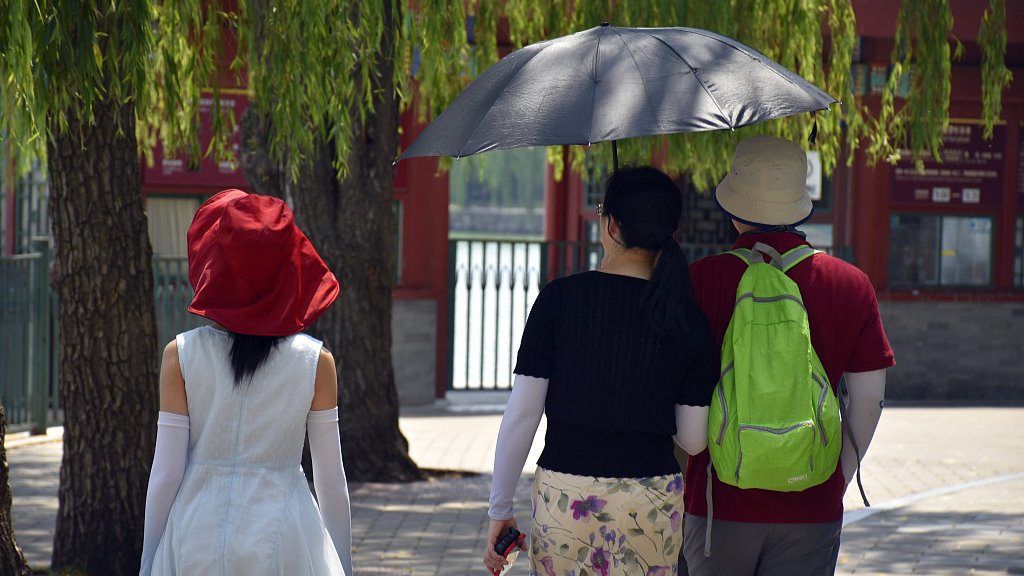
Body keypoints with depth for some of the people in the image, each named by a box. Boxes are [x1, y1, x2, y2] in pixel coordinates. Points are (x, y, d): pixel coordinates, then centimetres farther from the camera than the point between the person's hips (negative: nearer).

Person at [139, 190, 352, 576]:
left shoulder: (181, 355, -3)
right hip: (284, 543, -1)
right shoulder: (315, 362, -2)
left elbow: (165, 475, -3)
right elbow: (332, 483, 1)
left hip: (198, 544, 1)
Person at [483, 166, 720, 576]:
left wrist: (499, 510, 3)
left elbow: (522, 414, -5)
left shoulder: (559, 298, -5)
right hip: (652, 502, 1)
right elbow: (693, 441, 2)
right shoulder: (688, 318, -1)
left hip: (564, 494, -1)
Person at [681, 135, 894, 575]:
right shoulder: (851, 285, 0)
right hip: (811, 507, 1)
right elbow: (869, 396, 2)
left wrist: (679, 476, 9)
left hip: (719, 502, -1)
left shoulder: (702, 278, -6)